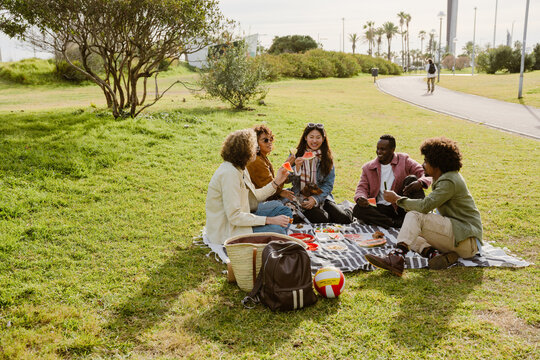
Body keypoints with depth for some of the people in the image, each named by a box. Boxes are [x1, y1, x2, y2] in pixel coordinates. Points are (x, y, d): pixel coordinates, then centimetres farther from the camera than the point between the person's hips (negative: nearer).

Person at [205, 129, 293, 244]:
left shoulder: (240, 168, 5)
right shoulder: (229, 174, -27)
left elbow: (254, 196, 12)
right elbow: (234, 217, -29)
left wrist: (276, 182, 8)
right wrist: (270, 220, -27)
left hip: (240, 215, 11)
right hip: (226, 230, -11)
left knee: (281, 208, 12)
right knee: (276, 230, -24)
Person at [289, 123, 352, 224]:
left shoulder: (327, 158, 6)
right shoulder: (296, 155, 3)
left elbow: (329, 185, 2)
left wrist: (315, 199, -13)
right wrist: (297, 168, -21)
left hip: (322, 197, 2)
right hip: (302, 197, -2)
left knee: (344, 218, -18)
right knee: (322, 218, -29)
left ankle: (347, 209, 15)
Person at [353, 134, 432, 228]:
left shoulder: (404, 160, 3)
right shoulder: (368, 167, 9)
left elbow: (425, 173, -6)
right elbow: (362, 188, 7)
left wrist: (420, 182, -31)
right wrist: (360, 198, -19)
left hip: (401, 207, -2)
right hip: (381, 208, 2)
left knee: (411, 179, -22)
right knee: (357, 209, -26)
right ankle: (397, 223, -32)